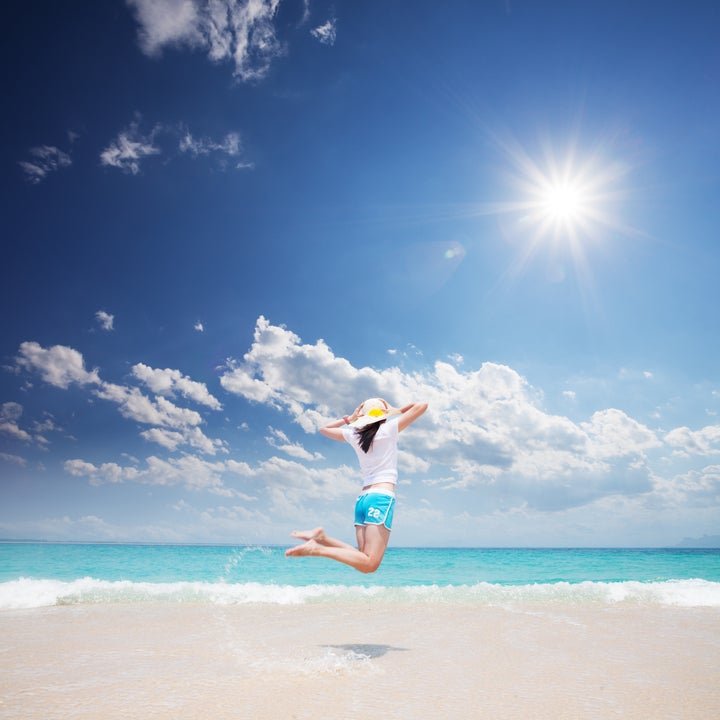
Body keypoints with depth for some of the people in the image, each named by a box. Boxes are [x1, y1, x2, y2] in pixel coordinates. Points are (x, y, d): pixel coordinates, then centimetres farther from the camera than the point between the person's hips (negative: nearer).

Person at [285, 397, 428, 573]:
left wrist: (350, 418, 26)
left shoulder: (355, 435, 13)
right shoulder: (388, 429, 2)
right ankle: (317, 549, -24)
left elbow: (324, 429, 30)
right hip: (382, 498, -6)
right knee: (369, 564, -13)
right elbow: (422, 405, 6)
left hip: (363, 499, 7)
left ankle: (321, 537, -6)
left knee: (364, 558, 8)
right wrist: (396, 411, 17)